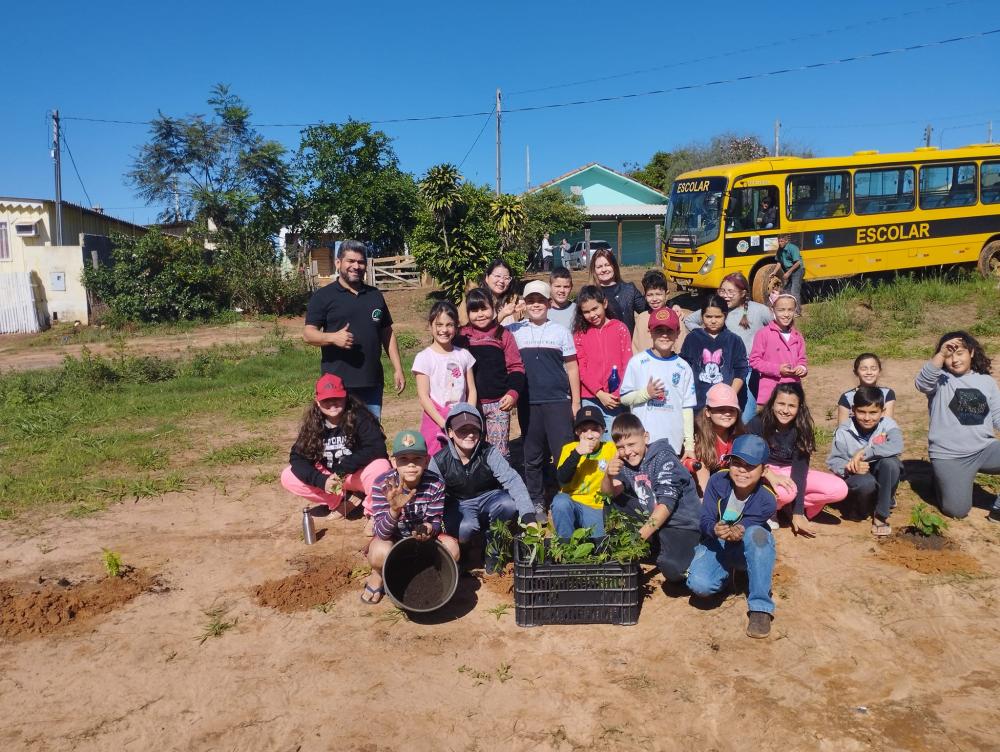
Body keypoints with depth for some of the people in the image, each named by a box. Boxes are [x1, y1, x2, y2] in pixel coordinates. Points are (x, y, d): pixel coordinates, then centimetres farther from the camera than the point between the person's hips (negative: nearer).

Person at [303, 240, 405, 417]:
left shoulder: (375, 296, 14)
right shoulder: (323, 296, 1)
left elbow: (387, 334, 17)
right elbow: (308, 333, -5)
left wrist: (398, 369, 10)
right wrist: (333, 337, -24)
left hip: (372, 382, 4)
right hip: (338, 383, -4)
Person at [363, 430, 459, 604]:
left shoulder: (435, 484, -20)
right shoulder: (383, 485, -26)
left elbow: (436, 521, -13)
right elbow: (382, 532, -30)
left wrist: (430, 529, -39)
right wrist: (394, 510, -51)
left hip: (421, 538, 2)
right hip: (391, 538, -2)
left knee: (451, 548, -24)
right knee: (381, 553, -35)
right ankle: (379, 576, 3)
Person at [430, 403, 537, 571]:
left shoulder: (489, 453, -18)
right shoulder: (439, 461, -14)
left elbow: (512, 480, -29)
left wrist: (528, 517, -42)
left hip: (488, 499, 1)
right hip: (459, 505, -1)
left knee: (510, 504, -33)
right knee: (465, 528, -36)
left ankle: (492, 545, -3)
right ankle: (460, 551, 4)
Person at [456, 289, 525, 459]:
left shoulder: (503, 335, 3)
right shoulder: (462, 336, 3)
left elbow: (516, 367, 3)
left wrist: (513, 392, -10)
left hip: (499, 403, -1)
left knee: (500, 452, 4)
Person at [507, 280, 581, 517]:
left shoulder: (560, 331, 8)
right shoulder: (514, 332, 8)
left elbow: (571, 368, 9)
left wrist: (576, 402, 4)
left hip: (558, 400, -1)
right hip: (528, 402, 1)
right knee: (533, 455, 8)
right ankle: (536, 503, 19)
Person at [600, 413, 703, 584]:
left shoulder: (663, 458, -16)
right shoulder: (625, 461, 2)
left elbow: (666, 503, -24)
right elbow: (609, 493, -8)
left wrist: (640, 536, -31)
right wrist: (608, 475, -30)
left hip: (681, 522, -6)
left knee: (672, 570, -32)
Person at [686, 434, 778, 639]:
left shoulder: (766, 500, -20)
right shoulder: (717, 481, -18)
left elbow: (745, 527, -23)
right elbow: (705, 519, -17)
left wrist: (736, 532, -48)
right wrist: (715, 529, -41)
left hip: (748, 549, 0)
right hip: (715, 545, 1)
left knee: (756, 533, -39)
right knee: (699, 585, -31)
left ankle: (760, 608, -29)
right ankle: (728, 573, 10)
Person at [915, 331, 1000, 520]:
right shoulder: (939, 379, -4)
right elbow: (922, 383, -28)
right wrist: (941, 354, -37)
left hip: (984, 449, 4)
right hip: (948, 456, -4)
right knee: (957, 510, -7)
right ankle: (942, 479, 26)